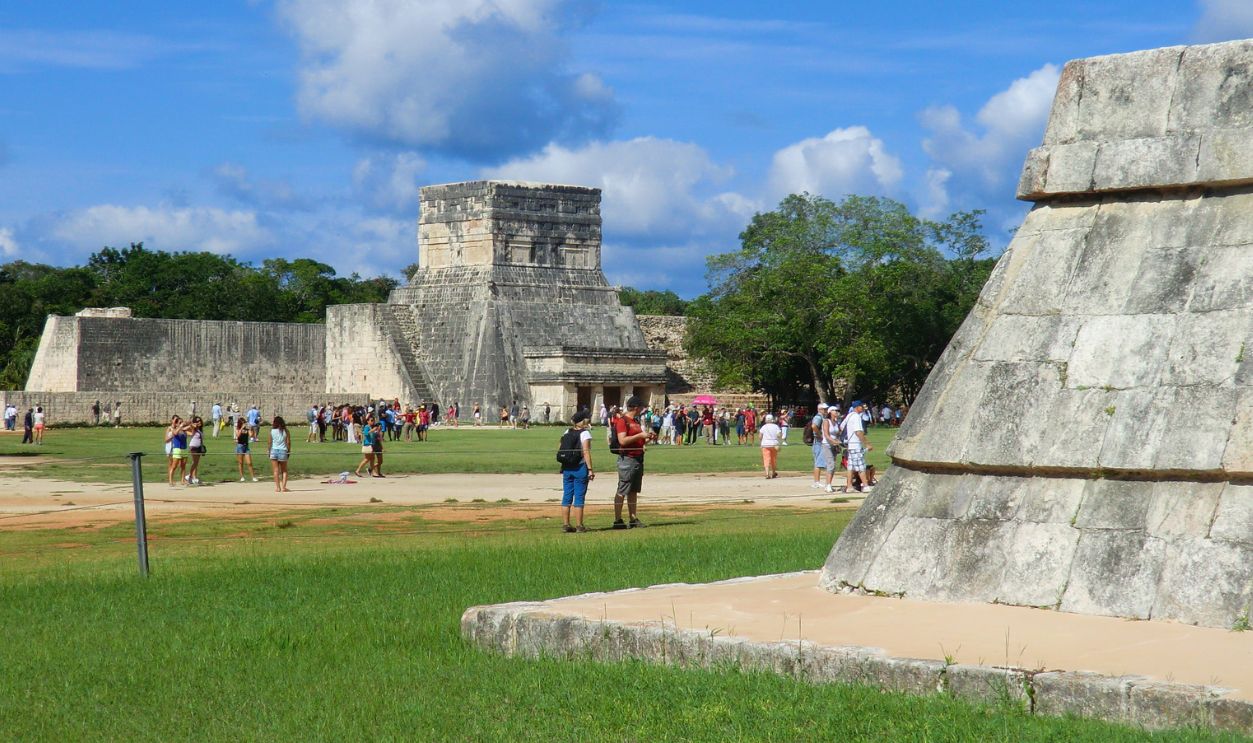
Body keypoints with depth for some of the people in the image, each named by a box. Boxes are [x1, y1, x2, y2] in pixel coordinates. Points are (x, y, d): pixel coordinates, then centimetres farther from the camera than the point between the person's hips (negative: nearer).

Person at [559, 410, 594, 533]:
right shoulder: (585, 433, -8)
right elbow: (586, 452, -14)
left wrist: (563, 467, 15)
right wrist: (590, 469, -13)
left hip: (567, 468, 6)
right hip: (580, 467, -6)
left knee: (567, 496, 9)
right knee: (579, 497, -1)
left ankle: (565, 524, 10)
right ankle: (579, 525, 0)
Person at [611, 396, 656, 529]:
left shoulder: (636, 421, 18)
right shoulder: (622, 421, -11)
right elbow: (622, 440, -21)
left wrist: (648, 438, 10)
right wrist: (640, 435, -21)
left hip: (638, 457, 9)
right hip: (627, 459, -9)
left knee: (634, 491, 12)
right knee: (622, 491, -7)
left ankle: (633, 519, 16)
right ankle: (617, 521, -6)